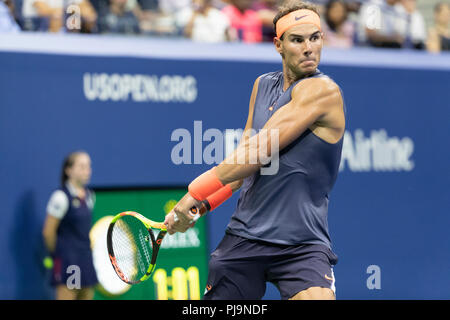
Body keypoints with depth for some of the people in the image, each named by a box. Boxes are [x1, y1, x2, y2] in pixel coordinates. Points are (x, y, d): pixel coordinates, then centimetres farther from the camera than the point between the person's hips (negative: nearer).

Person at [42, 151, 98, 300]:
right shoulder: (61, 197, -12)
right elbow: (48, 232, -9)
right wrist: (57, 253, 2)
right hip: (68, 260, -7)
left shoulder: (89, 196, 10)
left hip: (86, 259, 7)